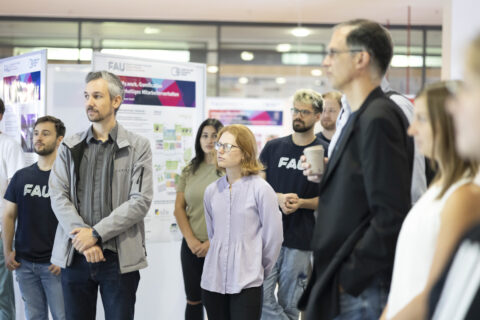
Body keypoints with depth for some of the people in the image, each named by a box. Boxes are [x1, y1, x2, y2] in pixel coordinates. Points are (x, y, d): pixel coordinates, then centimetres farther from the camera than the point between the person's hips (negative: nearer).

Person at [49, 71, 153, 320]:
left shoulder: (138, 147, 1)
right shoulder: (70, 147, 10)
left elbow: (141, 201, -7)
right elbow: (58, 196, 1)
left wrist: (96, 233, -13)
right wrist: (82, 238, -13)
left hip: (120, 257, -2)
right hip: (75, 255, 3)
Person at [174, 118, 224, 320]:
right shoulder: (189, 170, 8)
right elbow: (179, 208, 7)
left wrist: (213, 242, -12)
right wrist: (191, 239, -5)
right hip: (192, 246, 4)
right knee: (193, 301, 9)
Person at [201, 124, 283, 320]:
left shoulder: (261, 189, -8)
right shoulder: (212, 191, 7)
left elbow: (273, 237, -3)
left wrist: (259, 270, 6)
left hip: (246, 284, -5)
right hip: (213, 281, 5)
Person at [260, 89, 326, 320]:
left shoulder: (324, 153, 3)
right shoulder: (273, 148, 10)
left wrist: (300, 203, -14)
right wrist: (278, 198, -9)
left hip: (300, 241, -2)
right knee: (262, 298, -8)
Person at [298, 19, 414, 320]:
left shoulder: (379, 119, -16)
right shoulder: (361, 117, 13)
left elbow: (391, 216, -21)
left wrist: (349, 278, -17)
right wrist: (325, 175, 3)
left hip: (362, 291, -9)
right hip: (342, 284, 9)